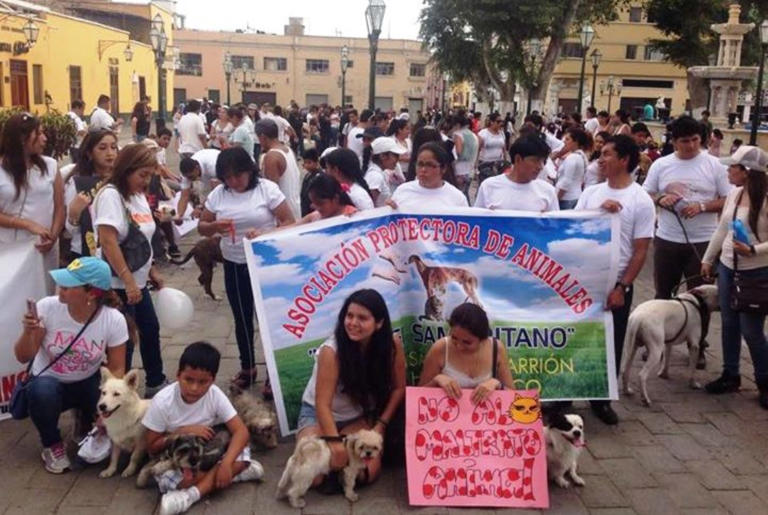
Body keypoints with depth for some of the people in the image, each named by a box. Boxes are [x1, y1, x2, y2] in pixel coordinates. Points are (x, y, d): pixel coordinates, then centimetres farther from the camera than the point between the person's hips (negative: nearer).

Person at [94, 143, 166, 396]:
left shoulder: (139, 196, 9)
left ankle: (156, 383, 34)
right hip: (117, 284, -9)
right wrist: (128, 281, -26)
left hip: (138, 281, 9)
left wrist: (152, 272, 18)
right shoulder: (110, 195, -17)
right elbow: (108, 242, -25)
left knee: (151, 330, 18)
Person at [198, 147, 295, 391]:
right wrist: (216, 226, -18)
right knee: (242, 318, 15)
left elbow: (289, 222, -11)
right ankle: (247, 368, 32)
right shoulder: (218, 194, 1)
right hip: (234, 266, 4)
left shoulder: (267, 189, -10)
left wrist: (264, 235, -27)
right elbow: (201, 227, 5)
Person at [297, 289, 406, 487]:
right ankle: (329, 452, 9)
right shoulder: (331, 350, -27)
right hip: (319, 414, -2)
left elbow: (398, 388, -4)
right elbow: (323, 405, -25)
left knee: (366, 473, -23)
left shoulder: (392, 344, -16)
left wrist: (381, 425, -13)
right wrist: (336, 444, -36)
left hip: (360, 417, 2)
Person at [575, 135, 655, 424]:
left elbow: (641, 250, -8)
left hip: (616, 285, -3)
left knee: (610, 344, 7)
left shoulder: (641, 201, -8)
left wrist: (622, 287, -13)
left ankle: (602, 400, 24)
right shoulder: (592, 193, 5)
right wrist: (599, 211, -15)